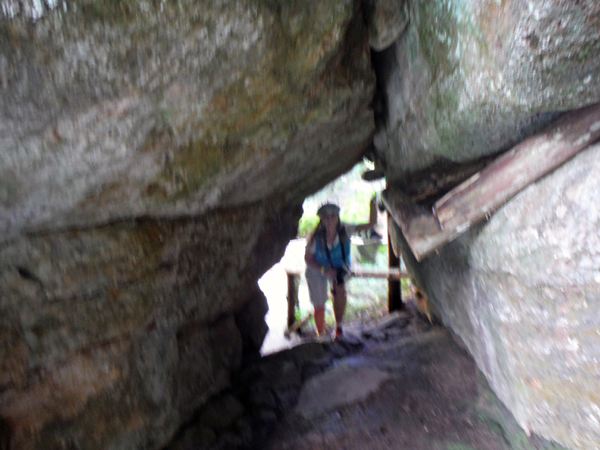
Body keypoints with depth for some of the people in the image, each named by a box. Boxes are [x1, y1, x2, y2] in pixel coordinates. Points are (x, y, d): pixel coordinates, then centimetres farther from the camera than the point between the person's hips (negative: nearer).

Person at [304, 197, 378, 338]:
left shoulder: (344, 231, -25)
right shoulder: (316, 237, -28)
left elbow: (371, 224, -26)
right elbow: (307, 259, -17)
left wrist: (373, 205, -41)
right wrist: (324, 270, -32)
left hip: (339, 268, 1)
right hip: (317, 270, -1)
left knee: (340, 290, -30)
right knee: (319, 307, 2)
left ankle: (339, 326, -6)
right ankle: (321, 336, 31)